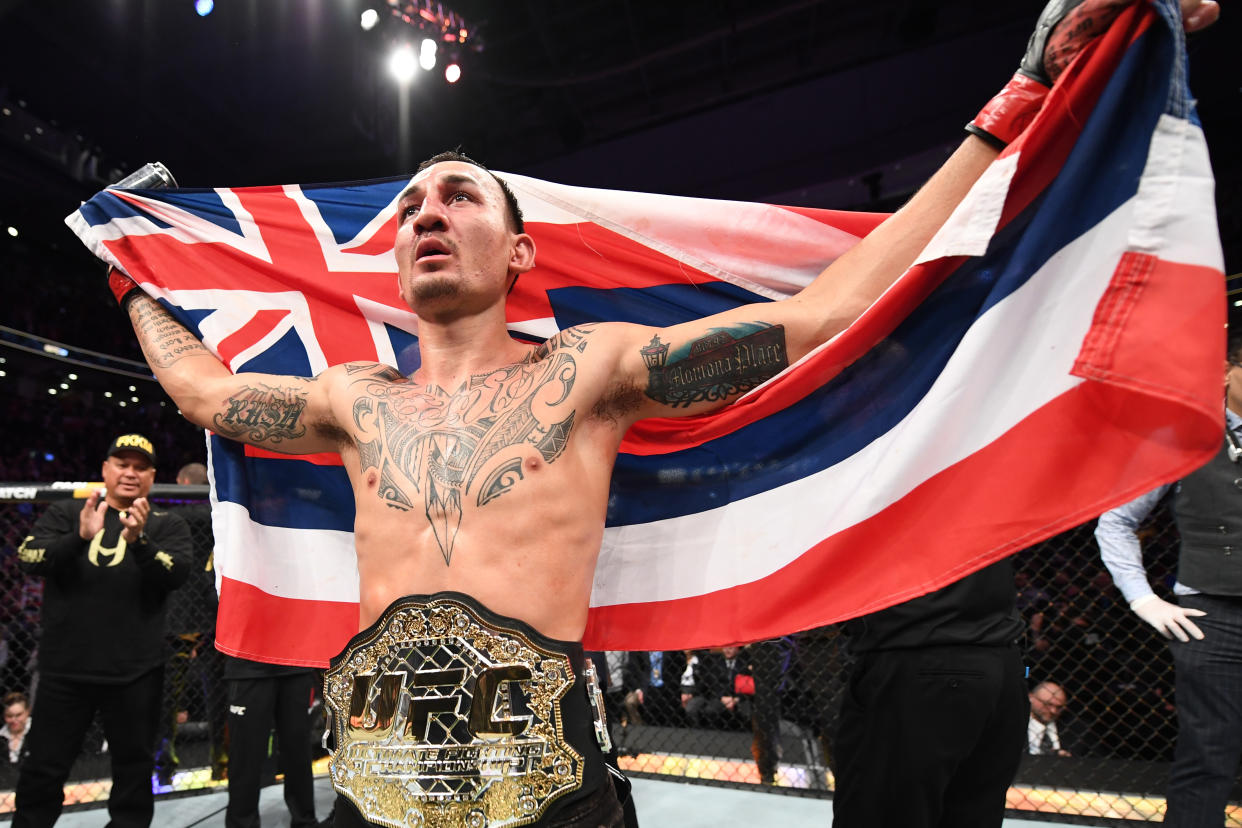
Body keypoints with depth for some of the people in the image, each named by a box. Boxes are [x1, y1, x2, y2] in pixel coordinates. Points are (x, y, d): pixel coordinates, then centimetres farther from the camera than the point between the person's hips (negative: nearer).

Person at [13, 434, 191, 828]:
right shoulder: (65, 513, 6)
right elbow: (29, 559, -10)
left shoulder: (167, 525, 2)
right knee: (42, 769, 10)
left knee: (134, 767, 11)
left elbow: (176, 574, -15)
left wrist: (138, 540, -33)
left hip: (136, 673, 0)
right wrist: (81, 536, -29)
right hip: (65, 668, 1)